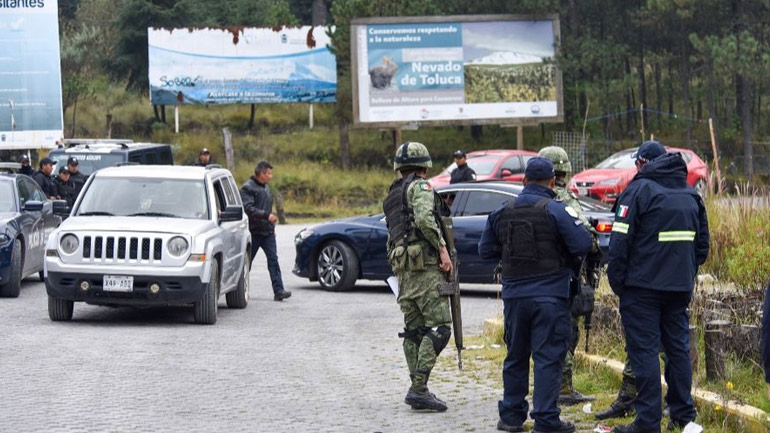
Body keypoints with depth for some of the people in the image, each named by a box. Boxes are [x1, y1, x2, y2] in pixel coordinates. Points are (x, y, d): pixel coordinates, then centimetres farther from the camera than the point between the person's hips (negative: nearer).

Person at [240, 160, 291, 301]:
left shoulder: (266, 188, 17)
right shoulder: (247, 188, -10)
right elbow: (248, 208, -22)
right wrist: (267, 215, -29)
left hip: (267, 232, 7)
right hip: (253, 232, -7)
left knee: (273, 259, -6)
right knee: (247, 261, 5)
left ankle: (278, 291, -13)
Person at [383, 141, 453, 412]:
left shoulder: (392, 195, 24)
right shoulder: (420, 186, -2)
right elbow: (424, 218, -20)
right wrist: (442, 247, -16)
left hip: (402, 267, 9)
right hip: (425, 265, -9)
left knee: (414, 330, 10)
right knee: (439, 326, -11)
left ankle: (417, 389, 8)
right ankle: (419, 389, -18)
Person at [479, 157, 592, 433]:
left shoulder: (502, 212, 4)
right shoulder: (557, 211, -11)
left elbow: (486, 250, 11)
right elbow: (582, 246, -15)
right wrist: (563, 254, 5)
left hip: (514, 294, 5)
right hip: (550, 296, -5)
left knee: (515, 356, 15)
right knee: (548, 358, -2)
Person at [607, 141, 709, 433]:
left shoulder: (638, 190, -9)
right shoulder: (690, 194, 12)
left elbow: (620, 242, -13)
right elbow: (702, 245, 17)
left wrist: (616, 280, -4)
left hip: (642, 287, -6)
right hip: (680, 288, 6)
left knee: (644, 351, -4)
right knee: (678, 348, 14)